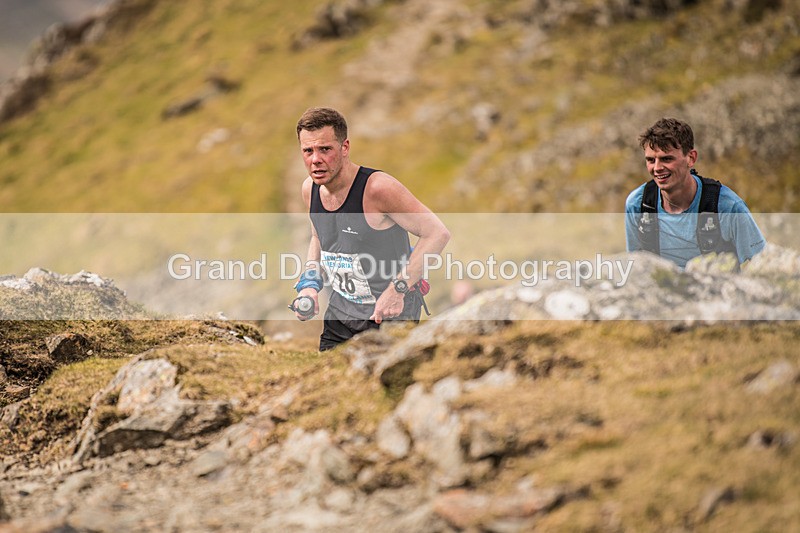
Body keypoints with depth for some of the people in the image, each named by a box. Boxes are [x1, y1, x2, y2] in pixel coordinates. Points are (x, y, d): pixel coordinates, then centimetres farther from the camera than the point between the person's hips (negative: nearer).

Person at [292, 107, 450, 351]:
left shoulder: (377, 188, -23)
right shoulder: (310, 189, -1)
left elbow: (438, 234, -22)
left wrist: (398, 289, -27)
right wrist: (309, 284, 3)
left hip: (389, 316, -6)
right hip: (339, 313, 6)